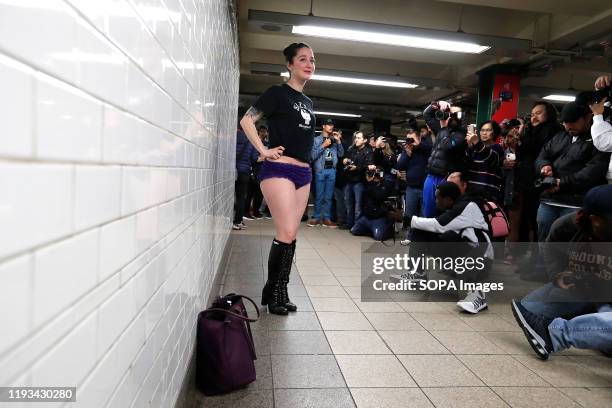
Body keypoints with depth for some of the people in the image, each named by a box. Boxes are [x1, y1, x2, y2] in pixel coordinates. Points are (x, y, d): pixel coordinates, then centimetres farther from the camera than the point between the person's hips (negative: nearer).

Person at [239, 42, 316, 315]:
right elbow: (246, 120, -8)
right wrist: (264, 151, -12)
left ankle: (279, 292, 17)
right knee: (286, 234, -11)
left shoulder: (308, 102, 18)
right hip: (279, 170, -7)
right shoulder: (278, 93, -2)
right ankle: (272, 290, 5)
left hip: (304, 172, 7)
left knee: (291, 235, 7)